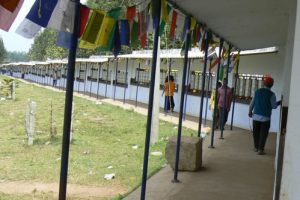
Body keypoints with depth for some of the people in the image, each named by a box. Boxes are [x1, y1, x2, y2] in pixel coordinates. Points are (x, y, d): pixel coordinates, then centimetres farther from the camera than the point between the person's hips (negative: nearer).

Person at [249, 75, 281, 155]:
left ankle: (256, 147, 26)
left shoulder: (257, 91, 1)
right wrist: (279, 103, 13)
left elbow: (252, 102, 7)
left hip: (256, 116, 4)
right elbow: (274, 106, -8)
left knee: (256, 133, 15)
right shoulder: (271, 94, -11)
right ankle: (260, 149, 0)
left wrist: (250, 111, 21)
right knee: (263, 134, 3)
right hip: (265, 117, -4)